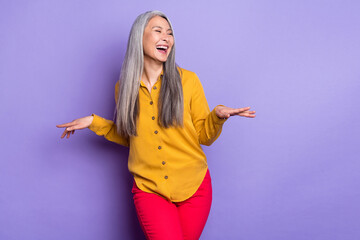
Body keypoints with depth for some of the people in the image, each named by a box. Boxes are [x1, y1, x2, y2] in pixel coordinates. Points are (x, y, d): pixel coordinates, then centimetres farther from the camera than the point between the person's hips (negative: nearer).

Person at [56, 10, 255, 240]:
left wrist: (217, 116, -19)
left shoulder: (188, 80, -5)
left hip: (194, 186, 0)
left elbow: (204, 137, -1)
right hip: (149, 189, 0)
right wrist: (94, 122, 5)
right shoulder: (124, 88, 1)